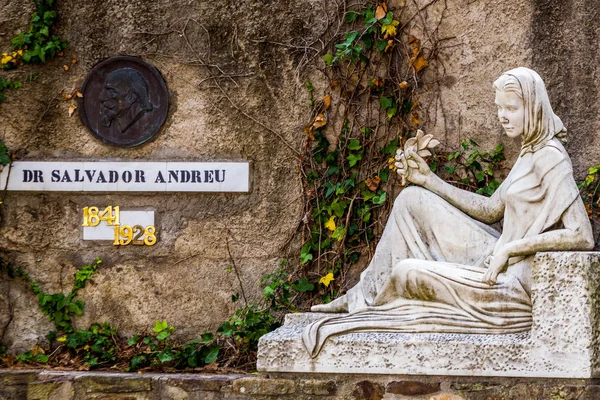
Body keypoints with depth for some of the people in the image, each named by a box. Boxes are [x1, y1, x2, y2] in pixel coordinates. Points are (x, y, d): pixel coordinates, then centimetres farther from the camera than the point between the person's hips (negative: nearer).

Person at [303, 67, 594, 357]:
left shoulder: (550, 157, -17)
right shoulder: (530, 152, 12)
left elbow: (583, 237, -25)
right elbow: (492, 210, 18)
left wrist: (510, 248, -26)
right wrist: (430, 181, 13)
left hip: (515, 284, -10)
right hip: (497, 261, 10)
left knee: (406, 271, -14)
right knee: (412, 199, 9)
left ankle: (368, 308, 21)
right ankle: (362, 294, 13)